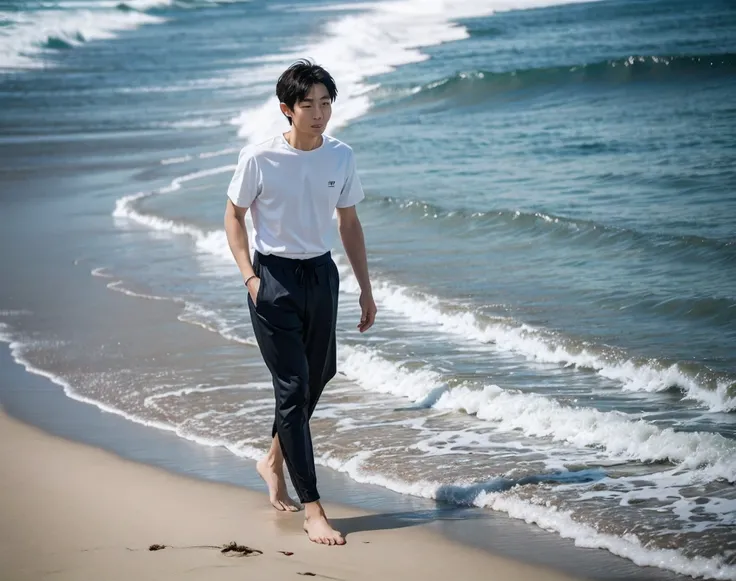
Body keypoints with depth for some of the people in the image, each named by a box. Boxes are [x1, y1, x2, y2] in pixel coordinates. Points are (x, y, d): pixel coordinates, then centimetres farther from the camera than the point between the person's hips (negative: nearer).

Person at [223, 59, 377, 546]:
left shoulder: (341, 156, -2)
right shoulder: (259, 158, -14)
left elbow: (349, 222, 10)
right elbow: (234, 216, -2)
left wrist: (366, 288, 11)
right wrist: (249, 276, -14)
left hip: (322, 274, 5)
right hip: (275, 277, -5)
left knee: (317, 377, 16)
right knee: (293, 387, -8)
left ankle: (275, 460, 43)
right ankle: (312, 509, -7)